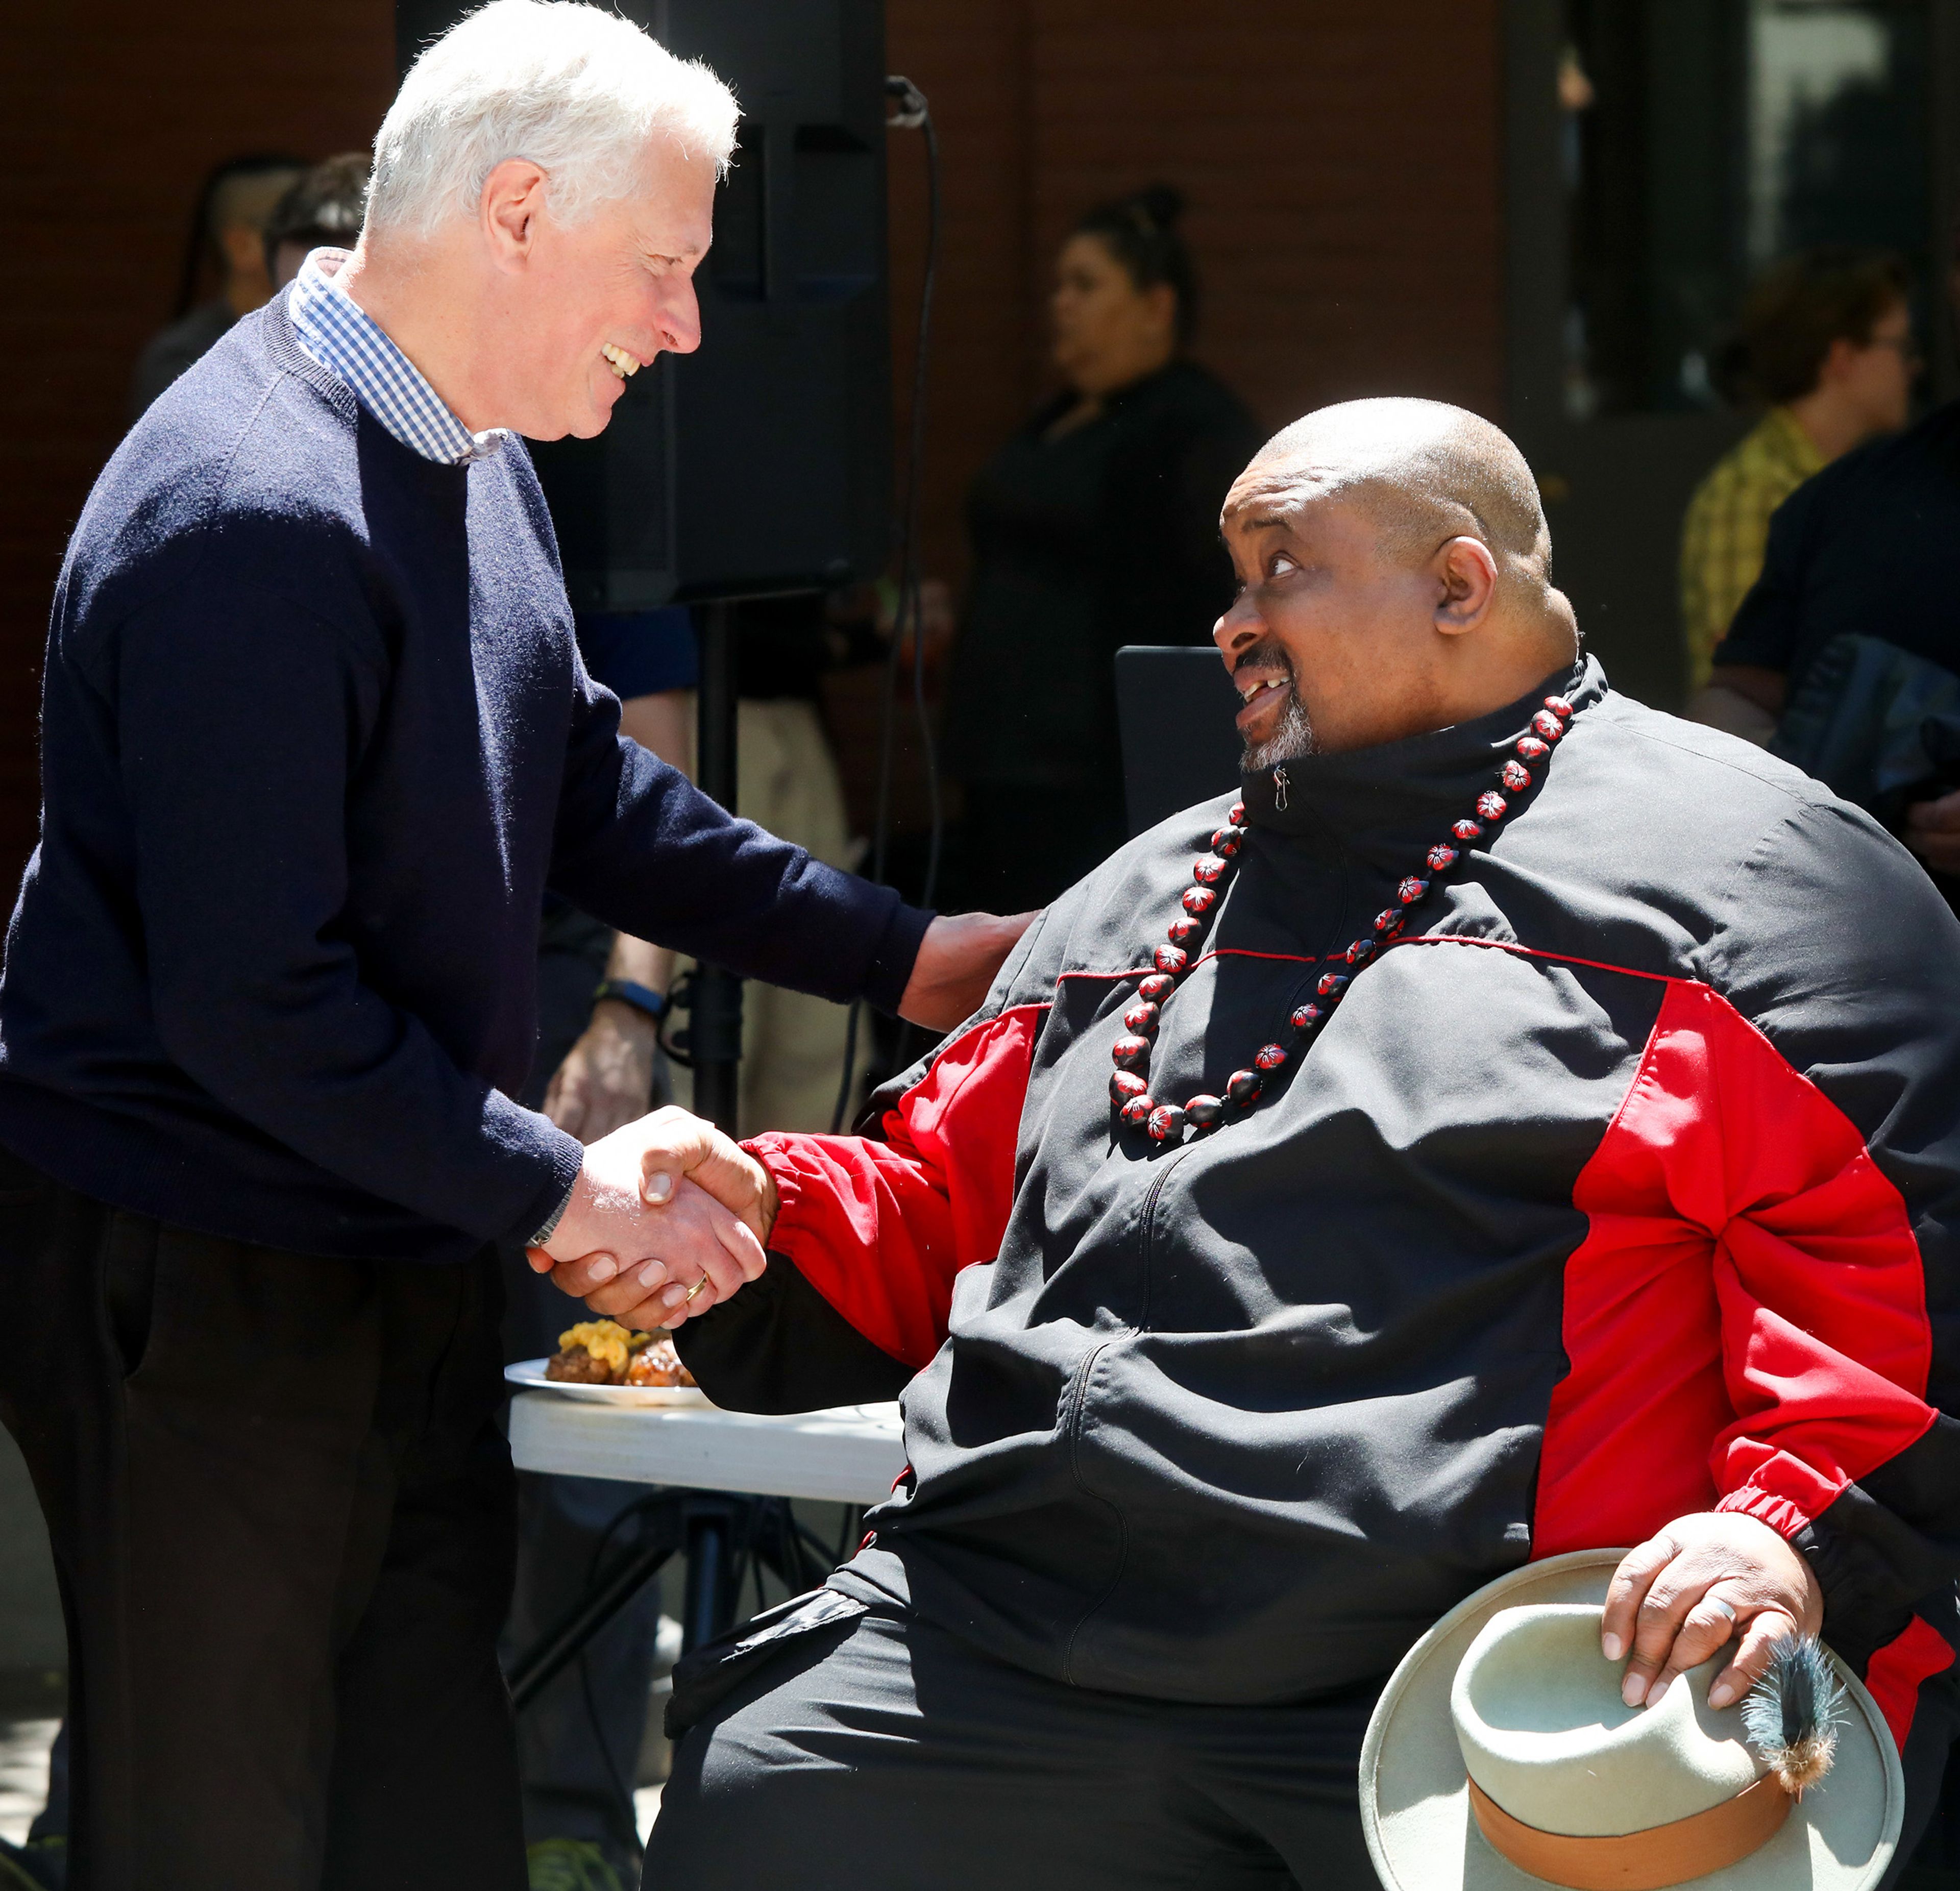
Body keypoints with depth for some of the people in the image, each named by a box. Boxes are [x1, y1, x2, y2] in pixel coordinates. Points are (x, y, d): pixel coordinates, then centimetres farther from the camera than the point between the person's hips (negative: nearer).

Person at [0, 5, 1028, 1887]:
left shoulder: (475, 465, 7)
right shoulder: (250, 519, -25)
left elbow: (581, 791, 20)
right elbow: (245, 1001, -27)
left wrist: (903, 953, 17)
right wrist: (554, 1191, -19)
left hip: (403, 1268, 10)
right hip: (199, 1303, -10)